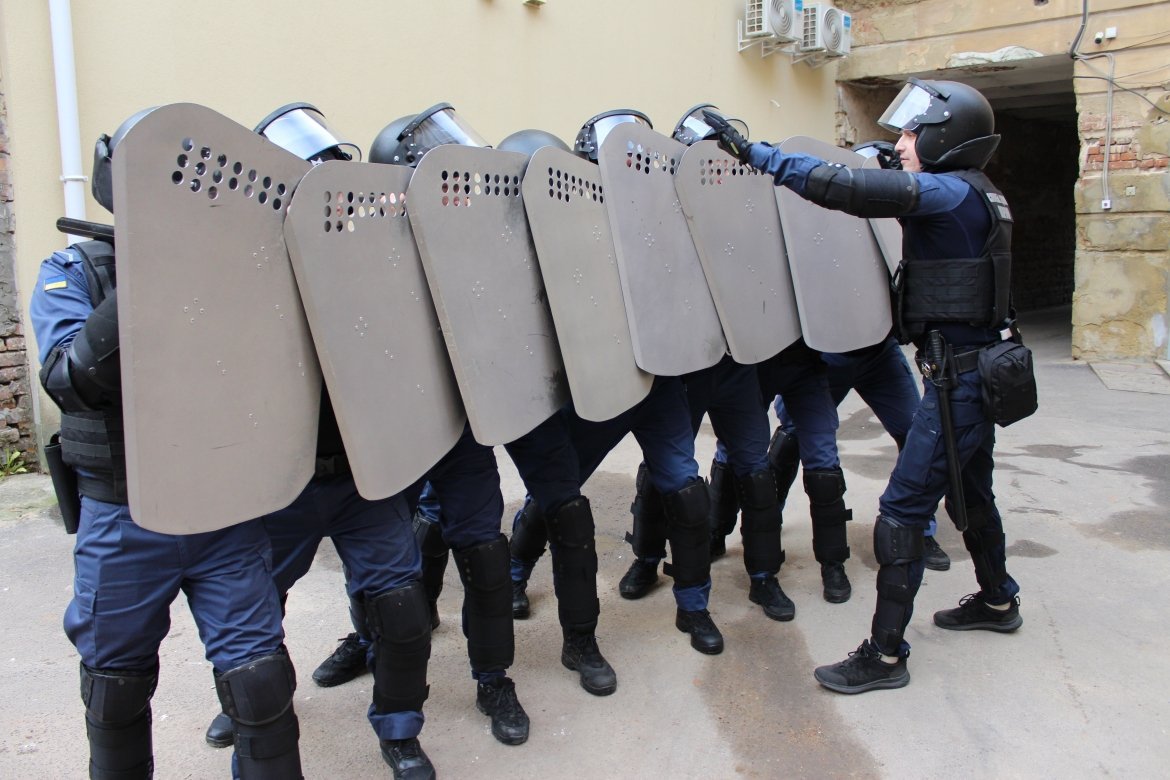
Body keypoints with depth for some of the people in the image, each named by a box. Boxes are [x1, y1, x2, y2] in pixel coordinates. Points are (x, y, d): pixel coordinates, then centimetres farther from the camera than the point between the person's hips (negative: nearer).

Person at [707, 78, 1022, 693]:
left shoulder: (949, 193, -18)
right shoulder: (973, 197, 11)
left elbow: (847, 187, -29)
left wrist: (757, 153, -27)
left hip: (958, 376, -10)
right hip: (977, 367, 10)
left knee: (903, 508, -7)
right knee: (969, 491, 25)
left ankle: (885, 654, 1)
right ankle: (998, 601, 45)